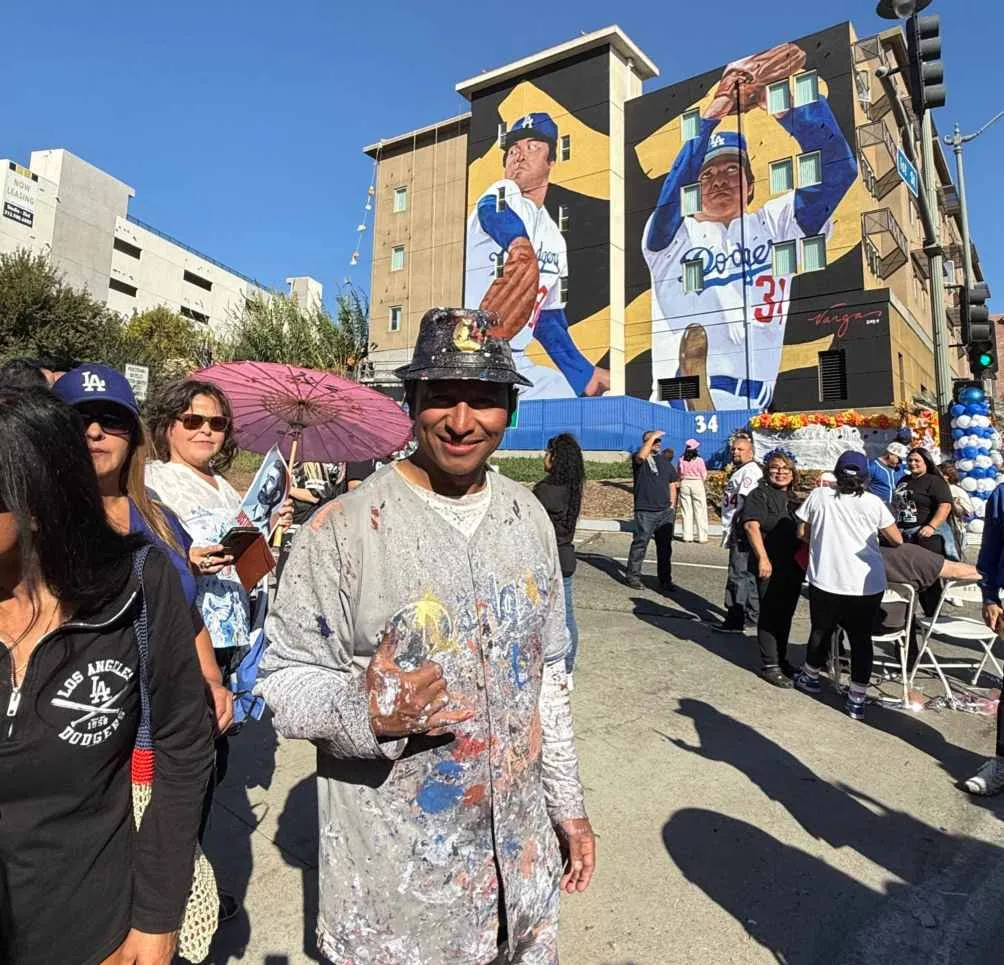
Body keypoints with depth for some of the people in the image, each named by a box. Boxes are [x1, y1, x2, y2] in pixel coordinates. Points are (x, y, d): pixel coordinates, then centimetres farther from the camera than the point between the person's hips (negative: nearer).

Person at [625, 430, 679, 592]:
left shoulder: (665, 461, 15)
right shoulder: (638, 459, -3)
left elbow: (672, 486, 17)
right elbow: (641, 456, -30)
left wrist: (672, 506, 9)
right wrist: (652, 437, -20)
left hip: (665, 512, 6)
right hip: (645, 512, -5)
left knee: (665, 547, 10)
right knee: (640, 544, -2)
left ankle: (665, 580, 19)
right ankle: (633, 576, 10)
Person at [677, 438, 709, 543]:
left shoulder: (681, 460, -3)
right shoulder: (699, 460, -10)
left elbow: (678, 474, 4)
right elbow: (704, 475, -4)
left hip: (684, 484, 2)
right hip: (697, 484, -2)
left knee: (686, 511, 8)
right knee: (700, 511, 5)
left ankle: (687, 536, 10)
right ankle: (702, 537, 7)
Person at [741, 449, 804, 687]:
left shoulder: (794, 498, 17)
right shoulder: (760, 495, -7)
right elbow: (751, 525, -19)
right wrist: (763, 558, -25)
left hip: (794, 567, 7)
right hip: (771, 567, -7)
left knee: (786, 614, 15)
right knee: (770, 614, -1)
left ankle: (781, 658, 28)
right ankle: (770, 666, 7)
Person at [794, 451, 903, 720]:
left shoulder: (819, 495, -5)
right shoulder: (873, 502, -6)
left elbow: (802, 533, 3)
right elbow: (897, 540, 1)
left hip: (825, 581, 1)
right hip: (867, 585, 0)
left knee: (821, 631, 19)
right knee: (861, 640, 10)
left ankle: (810, 677, 37)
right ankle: (857, 699, 14)